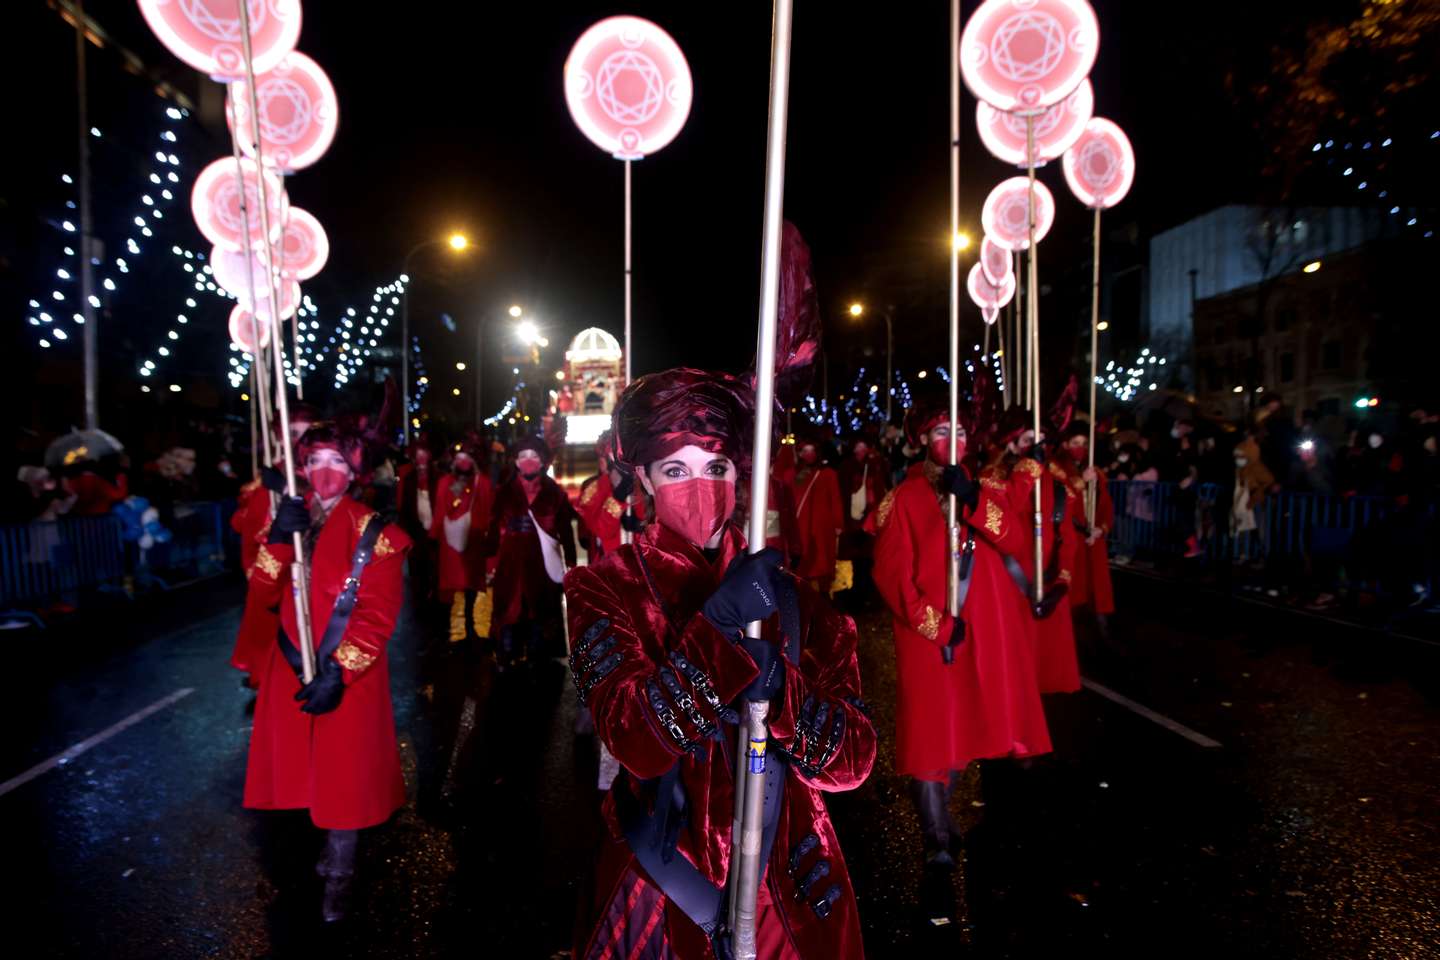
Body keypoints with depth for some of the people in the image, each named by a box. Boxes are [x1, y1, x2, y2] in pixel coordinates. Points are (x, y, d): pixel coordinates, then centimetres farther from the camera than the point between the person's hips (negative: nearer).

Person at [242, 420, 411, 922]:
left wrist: (338, 673, -22)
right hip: (292, 666, 5)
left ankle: (338, 874, 22)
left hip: (349, 674, -4)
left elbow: (378, 616, -15)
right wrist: (279, 539, -22)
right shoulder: (286, 522, 4)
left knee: (344, 772, 4)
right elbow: (263, 594, -7)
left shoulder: (375, 535, -11)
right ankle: (330, 842, 40)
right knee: (308, 764, 16)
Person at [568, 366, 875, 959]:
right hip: (664, 893, -2)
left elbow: (852, 758, -10)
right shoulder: (606, 591, -9)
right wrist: (719, 622, -34)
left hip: (791, 890, 3)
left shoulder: (788, 593, -2)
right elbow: (637, 743, -23)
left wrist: (774, 681, -27)